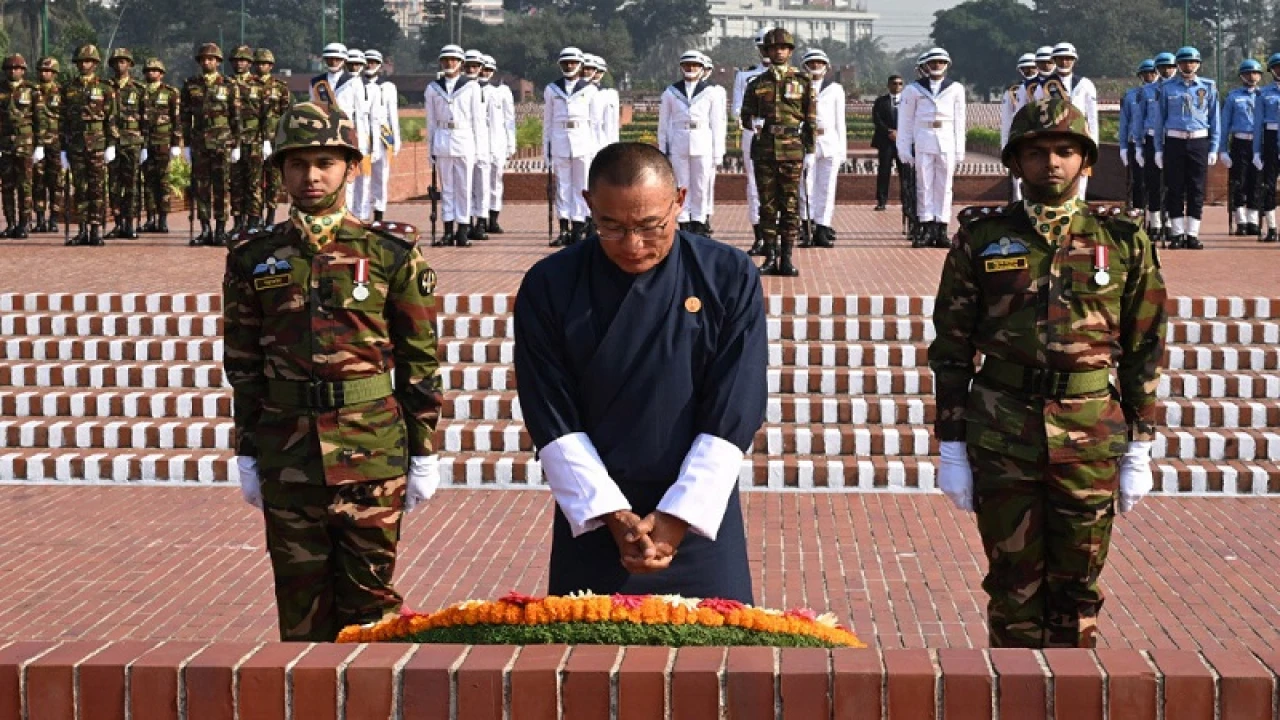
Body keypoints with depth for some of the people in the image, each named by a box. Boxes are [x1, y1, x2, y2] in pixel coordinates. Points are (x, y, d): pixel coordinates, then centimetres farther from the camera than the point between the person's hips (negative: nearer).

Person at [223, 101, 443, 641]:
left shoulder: (392, 252, -1)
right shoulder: (254, 258, 5)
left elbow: (420, 360, 2)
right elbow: (242, 364, 10)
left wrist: (423, 455, 0)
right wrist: (247, 455, 7)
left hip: (372, 451, -2)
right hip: (287, 453, 2)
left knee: (370, 595, 5)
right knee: (300, 598, 8)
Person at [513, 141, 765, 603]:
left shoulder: (729, 279, -7)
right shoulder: (550, 287, -6)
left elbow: (732, 416, -9)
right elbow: (553, 422, -6)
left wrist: (676, 520, -14)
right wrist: (614, 517, -13)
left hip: (699, 519, 0)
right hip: (591, 520, 1)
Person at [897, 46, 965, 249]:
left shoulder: (955, 89, 8)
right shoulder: (914, 89, 6)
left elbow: (959, 122, 9)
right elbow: (905, 121, 7)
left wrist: (959, 152, 5)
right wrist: (904, 149, 1)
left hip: (946, 142, 1)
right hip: (923, 143, -1)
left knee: (944, 187, 2)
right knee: (924, 186, -1)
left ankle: (941, 230, 5)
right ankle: (927, 230, 1)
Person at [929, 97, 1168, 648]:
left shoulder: (1123, 241, 3)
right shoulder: (981, 240, 3)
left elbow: (1145, 349, 6)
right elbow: (951, 349, 5)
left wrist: (1139, 450, 3)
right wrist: (951, 449, 1)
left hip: (1091, 437, 0)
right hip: (1003, 435, 0)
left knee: (1078, 587, 7)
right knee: (1014, 583, 7)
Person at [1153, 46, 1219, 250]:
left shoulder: (1208, 87, 6)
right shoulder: (1168, 87, 5)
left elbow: (1214, 119, 8)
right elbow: (1160, 118, 8)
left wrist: (1213, 149, 3)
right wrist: (1158, 149, 3)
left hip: (1199, 142, 0)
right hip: (1174, 141, 0)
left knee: (1197, 190, 1)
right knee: (1174, 189, 0)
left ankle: (1193, 235, 6)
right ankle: (1177, 234, 6)